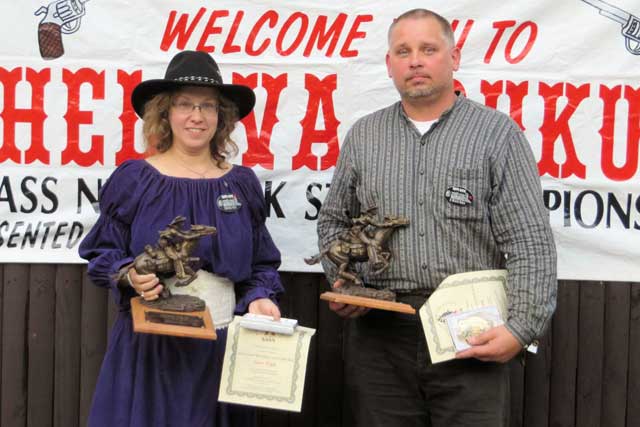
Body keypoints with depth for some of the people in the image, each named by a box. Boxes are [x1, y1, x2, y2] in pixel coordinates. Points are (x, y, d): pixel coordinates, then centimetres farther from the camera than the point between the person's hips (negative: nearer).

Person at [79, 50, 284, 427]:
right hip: (150, 343, -2)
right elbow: (102, 254, 1)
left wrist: (261, 298, -9)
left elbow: (262, 264, 10)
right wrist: (129, 276, -18)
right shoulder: (133, 180, -2)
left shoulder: (242, 183, 5)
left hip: (223, 345, 2)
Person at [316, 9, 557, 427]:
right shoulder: (363, 136, 9)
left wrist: (522, 327, -13)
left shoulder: (497, 133, -1)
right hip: (378, 332, 3)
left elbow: (530, 242, -5)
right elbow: (334, 221, 18)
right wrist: (341, 282, 2)